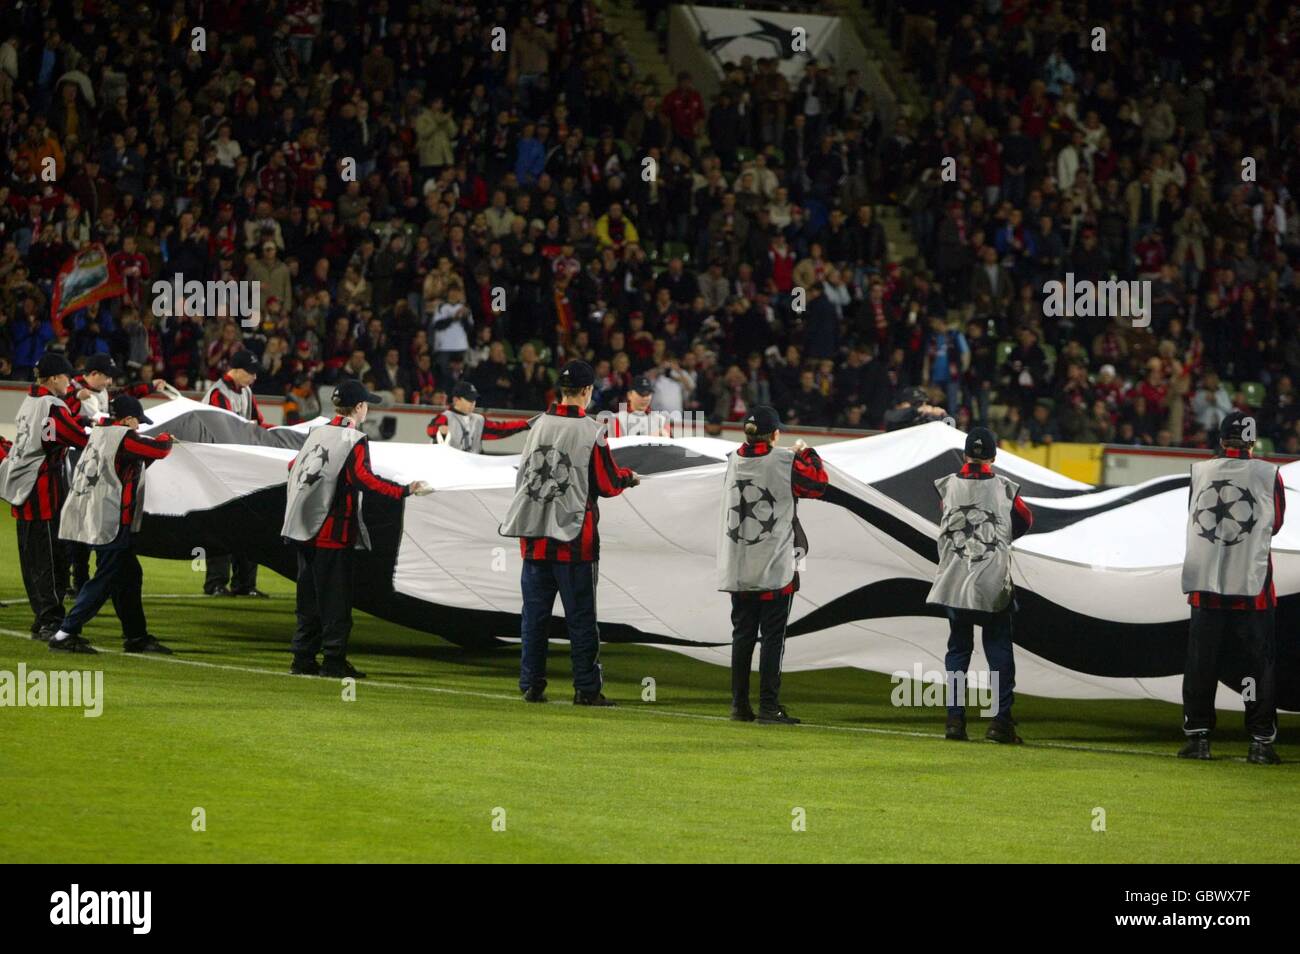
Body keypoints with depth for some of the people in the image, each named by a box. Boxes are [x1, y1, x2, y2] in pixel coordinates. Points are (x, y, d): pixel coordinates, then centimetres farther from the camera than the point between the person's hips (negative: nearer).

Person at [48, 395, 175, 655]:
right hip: (111, 522, -10)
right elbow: (159, 449, -7)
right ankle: (65, 635, -8)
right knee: (106, 579, -5)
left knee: (129, 575, 16)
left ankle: (136, 637, 22)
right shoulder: (123, 437, -13)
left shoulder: (99, 433, 14)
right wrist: (165, 439, 13)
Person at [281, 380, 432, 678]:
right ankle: (333, 661, -3)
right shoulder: (355, 440, -10)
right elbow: (363, 478, -24)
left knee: (309, 595, 13)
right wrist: (405, 491, -27)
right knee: (336, 598, -2)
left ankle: (303, 659, 14)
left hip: (304, 530, 7)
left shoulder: (316, 434, 10)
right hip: (334, 531, -7)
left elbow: (294, 466, 21)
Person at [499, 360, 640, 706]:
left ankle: (531, 684, 11)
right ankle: (587, 689, 3)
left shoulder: (538, 426, 4)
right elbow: (608, 483, -5)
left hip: (534, 536, 4)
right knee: (580, 617, 2)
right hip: (573, 540, -4)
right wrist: (628, 477, 15)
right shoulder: (591, 431, -10)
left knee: (534, 613, 10)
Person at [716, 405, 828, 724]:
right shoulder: (785, 462, -11)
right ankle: (769, 706, -4)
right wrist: (806, 453, 15)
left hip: (737, 569, 5)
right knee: (773, 635, -1)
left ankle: (740, 704, 12)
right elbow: (819, 483, 0)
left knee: (742, 634, 11)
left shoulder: (734, 461, 4)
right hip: (775, 567, -5)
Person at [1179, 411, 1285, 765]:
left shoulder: (1198, 471, 0)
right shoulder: (1267, 474, -6)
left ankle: (1197, 736, 10)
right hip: (1252, 585, -2)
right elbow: (1275, 523, 8)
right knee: (1258, 664, 5)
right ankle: (1261, 742, 4)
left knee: (1201, 663, 10)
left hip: (1205, 585, 2)